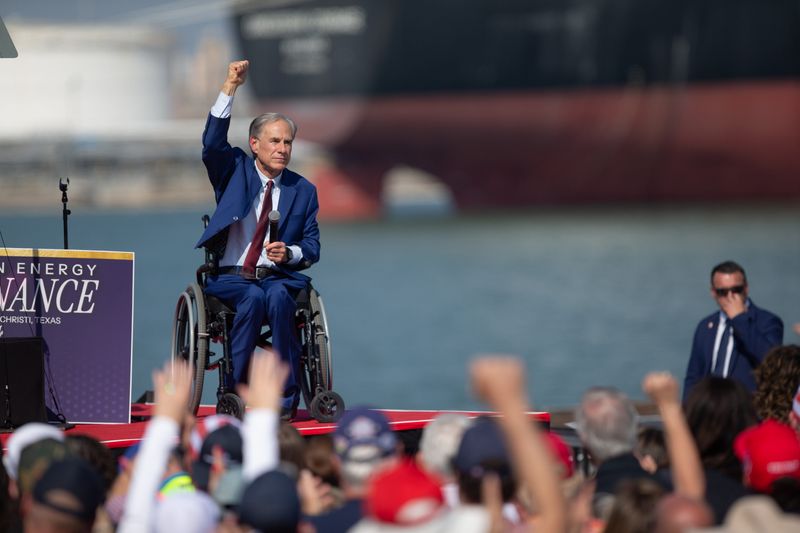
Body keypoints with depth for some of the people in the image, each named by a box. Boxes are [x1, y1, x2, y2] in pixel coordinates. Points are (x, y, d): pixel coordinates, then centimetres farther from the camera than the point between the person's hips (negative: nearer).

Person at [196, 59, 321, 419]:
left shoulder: (303, 190, 12)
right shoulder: (235, 170, 9)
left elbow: (312, 248, 12)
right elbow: (213, 143, -12)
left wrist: (289, 253, -13)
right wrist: (230, 88, -20)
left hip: (279, 278, 1)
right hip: (230, 277, -1)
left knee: (278, 297, -34)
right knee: (253, 297, -35)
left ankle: (286, 397, -28)